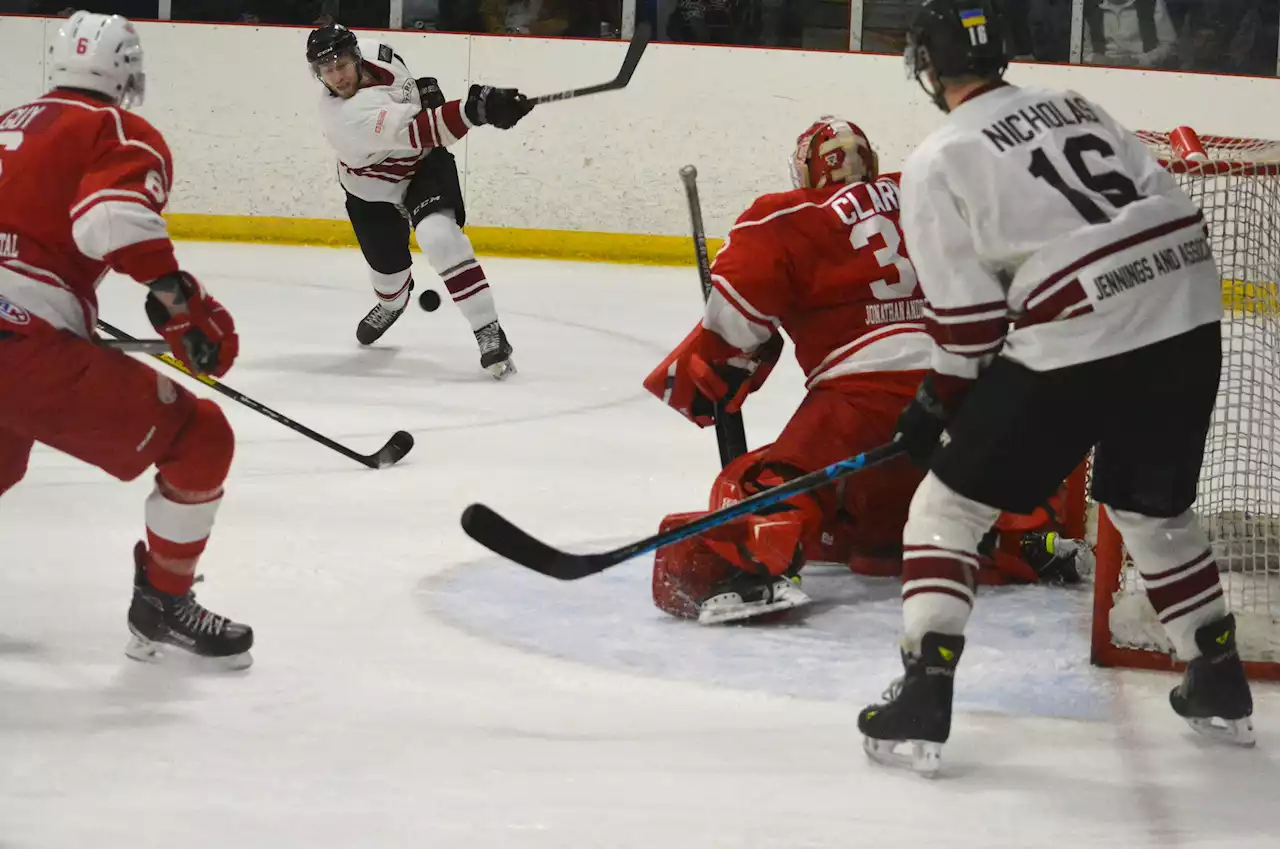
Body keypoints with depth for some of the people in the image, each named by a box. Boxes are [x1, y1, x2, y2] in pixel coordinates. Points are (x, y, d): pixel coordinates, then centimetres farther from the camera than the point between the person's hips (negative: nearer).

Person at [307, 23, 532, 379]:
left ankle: (489, 332, -23)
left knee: (439, 237, -24)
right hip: (373, 187, -2)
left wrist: (423, 87, -2)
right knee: (388, 265, 14)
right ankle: (392, 302, 55)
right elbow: (413, 131, -51)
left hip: (425, 162, 2)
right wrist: (475, 109, -62)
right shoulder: (349, 116, -38)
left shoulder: (371, 54, -19)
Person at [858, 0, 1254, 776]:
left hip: (1076, 347, -6)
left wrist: (937, 407, 11)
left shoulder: (938, 163, 1)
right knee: (1152, 506, 28)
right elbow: (1170, 204, 18)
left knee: (950, 505, 8)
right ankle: (1222, 684, 33)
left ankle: (924, 700, -1)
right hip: (1190, 324, 6)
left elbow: (968, 314, -2)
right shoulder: (1076, 107, 19)